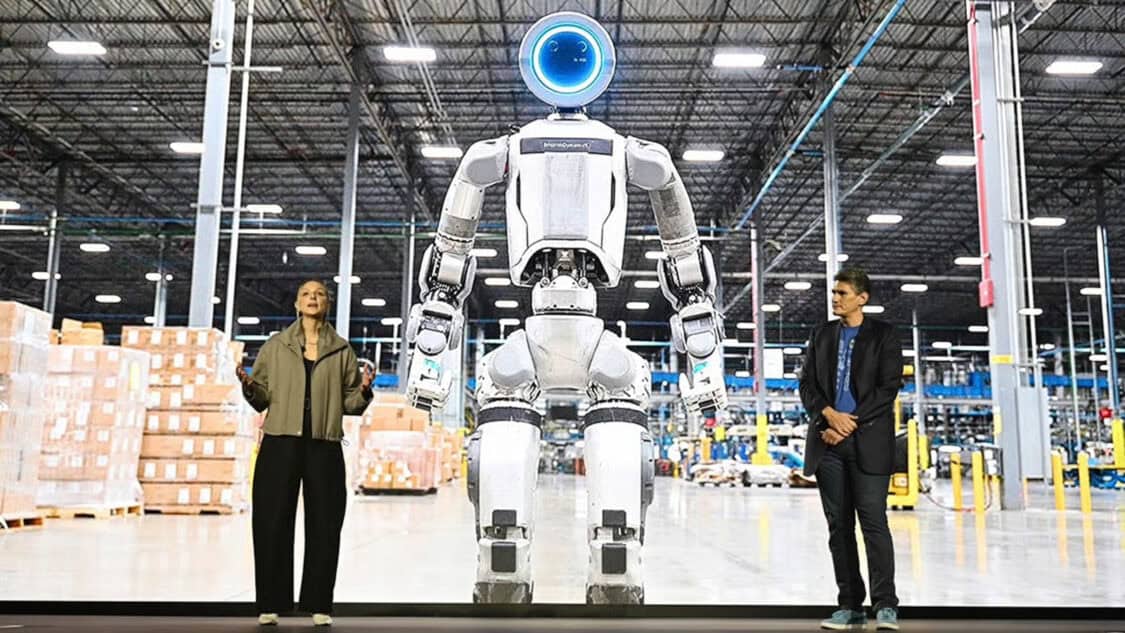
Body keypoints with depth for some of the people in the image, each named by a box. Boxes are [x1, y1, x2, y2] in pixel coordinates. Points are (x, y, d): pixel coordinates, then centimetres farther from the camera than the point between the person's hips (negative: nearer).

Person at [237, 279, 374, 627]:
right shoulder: (276, 345, 10)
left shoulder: (341, 350, 11)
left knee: (324, 526, 2)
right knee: (273, 523, 0)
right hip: (280, 444, 0)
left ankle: (319, 605, 10)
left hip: (324, 446, 0)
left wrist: (364, 390, -10)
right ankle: (271, 604, 10)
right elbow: (262, 398, 8)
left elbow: (350, 403, 10)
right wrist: (248, 386, -12)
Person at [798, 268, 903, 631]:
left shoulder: (883, 335, 1)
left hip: (867, 441, -4)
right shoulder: (822, 335, 13)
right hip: (828, 441, 4)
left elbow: (889, 387, -6)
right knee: (839, 525, 6)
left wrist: (849, 425, -11)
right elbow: (807, 384, 10)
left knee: (873, 521, -8)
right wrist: (829, 415, -9)